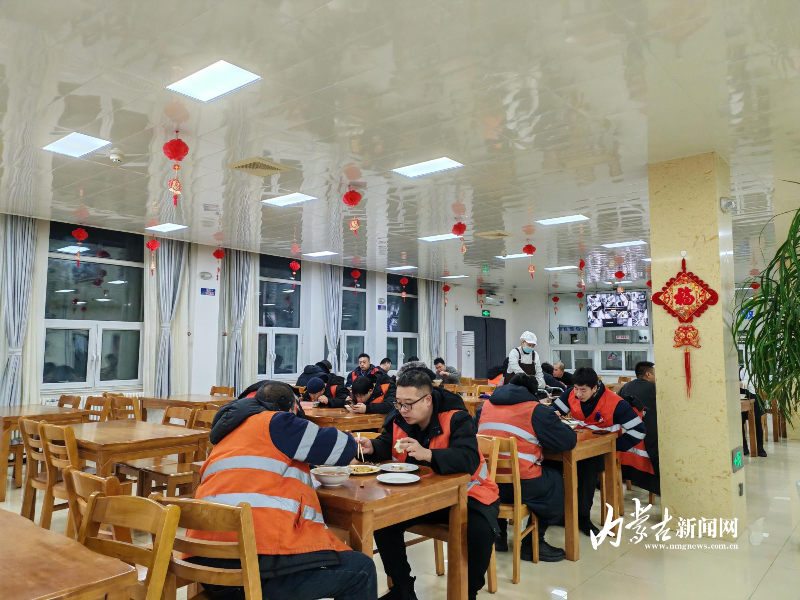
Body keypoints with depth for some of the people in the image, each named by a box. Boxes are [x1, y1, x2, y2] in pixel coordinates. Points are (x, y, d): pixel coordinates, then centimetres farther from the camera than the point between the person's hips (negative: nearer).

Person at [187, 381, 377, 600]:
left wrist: (305, 457, 30)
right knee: (361, 569, 2)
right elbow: (345, 447, 3)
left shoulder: (231, 434, 24)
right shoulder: (275, 422, 0)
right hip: (259, 559, -9)